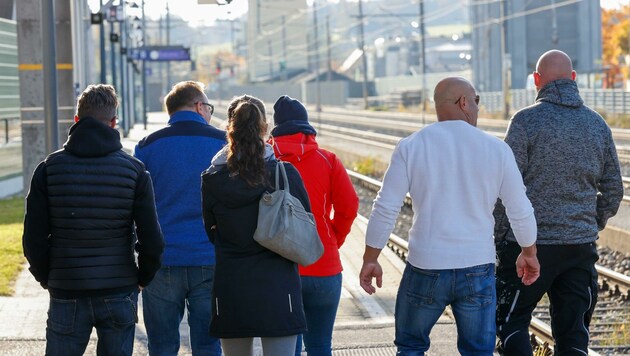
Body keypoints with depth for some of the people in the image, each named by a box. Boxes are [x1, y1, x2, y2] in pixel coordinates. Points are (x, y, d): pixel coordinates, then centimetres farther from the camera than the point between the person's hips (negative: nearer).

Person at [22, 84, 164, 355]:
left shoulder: (49, 168, -2)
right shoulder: (134, 169, -3)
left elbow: (33, 237, -3)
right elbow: (151, 238, -5)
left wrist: (46, 278, 12)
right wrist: (143, 278, 11)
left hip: (66, 293, 0)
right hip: (119, 293, 0)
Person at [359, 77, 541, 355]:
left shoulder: (411, 147, -3)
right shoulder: (496, 149, -1)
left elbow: (385, 209, -4)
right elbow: (521, 212, 4)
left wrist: (370, 260, 6)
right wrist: (529, 253, 21)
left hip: (425, 267, -1)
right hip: (477, 269, 1)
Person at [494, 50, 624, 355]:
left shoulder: (526, 121, -8)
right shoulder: (597, 124, 7)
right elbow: (613, 191, 11)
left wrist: (497, 235, -2)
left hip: (529, 245, -4)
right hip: (581, 247, 4)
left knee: (511, 321, 9)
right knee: (573, 332, 10)